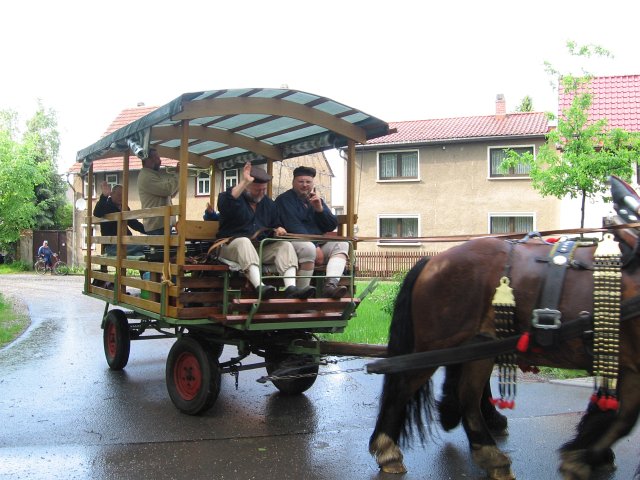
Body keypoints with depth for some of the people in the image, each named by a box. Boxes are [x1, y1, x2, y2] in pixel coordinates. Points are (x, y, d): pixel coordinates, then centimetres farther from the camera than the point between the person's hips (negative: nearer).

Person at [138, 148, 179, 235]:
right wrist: (177, 174, -7)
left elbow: (171, 193, 23)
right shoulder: (146, 176, -12)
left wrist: (176, 174, 11)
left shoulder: (156, 174, 21)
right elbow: (168, 189, -22)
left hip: (164, 223, 10)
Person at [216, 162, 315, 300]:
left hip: (262, 249, 5)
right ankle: (259, 287, -55)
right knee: (244, 242, -38)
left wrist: (279, 229, 1)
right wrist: (244, 182, -29)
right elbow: (226, 204, -26)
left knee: (286, 245, -17)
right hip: (232, 246, -5)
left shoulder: (268, 203, 18)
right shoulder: (232, 195, -1)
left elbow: (276, 225, 26)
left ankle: (291, 288, -38)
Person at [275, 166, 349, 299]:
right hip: (294, 242, -6)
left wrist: (320, 209, -6)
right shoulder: (284, 199, 1)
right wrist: (316, 247, -22)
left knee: (341, 244, -18)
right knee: (308, 247, -37)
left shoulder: (316, 200, 20)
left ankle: (331, 284, -40)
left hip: (318, 243, 6)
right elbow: (294, 227, -14)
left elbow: (332, 226, 12)